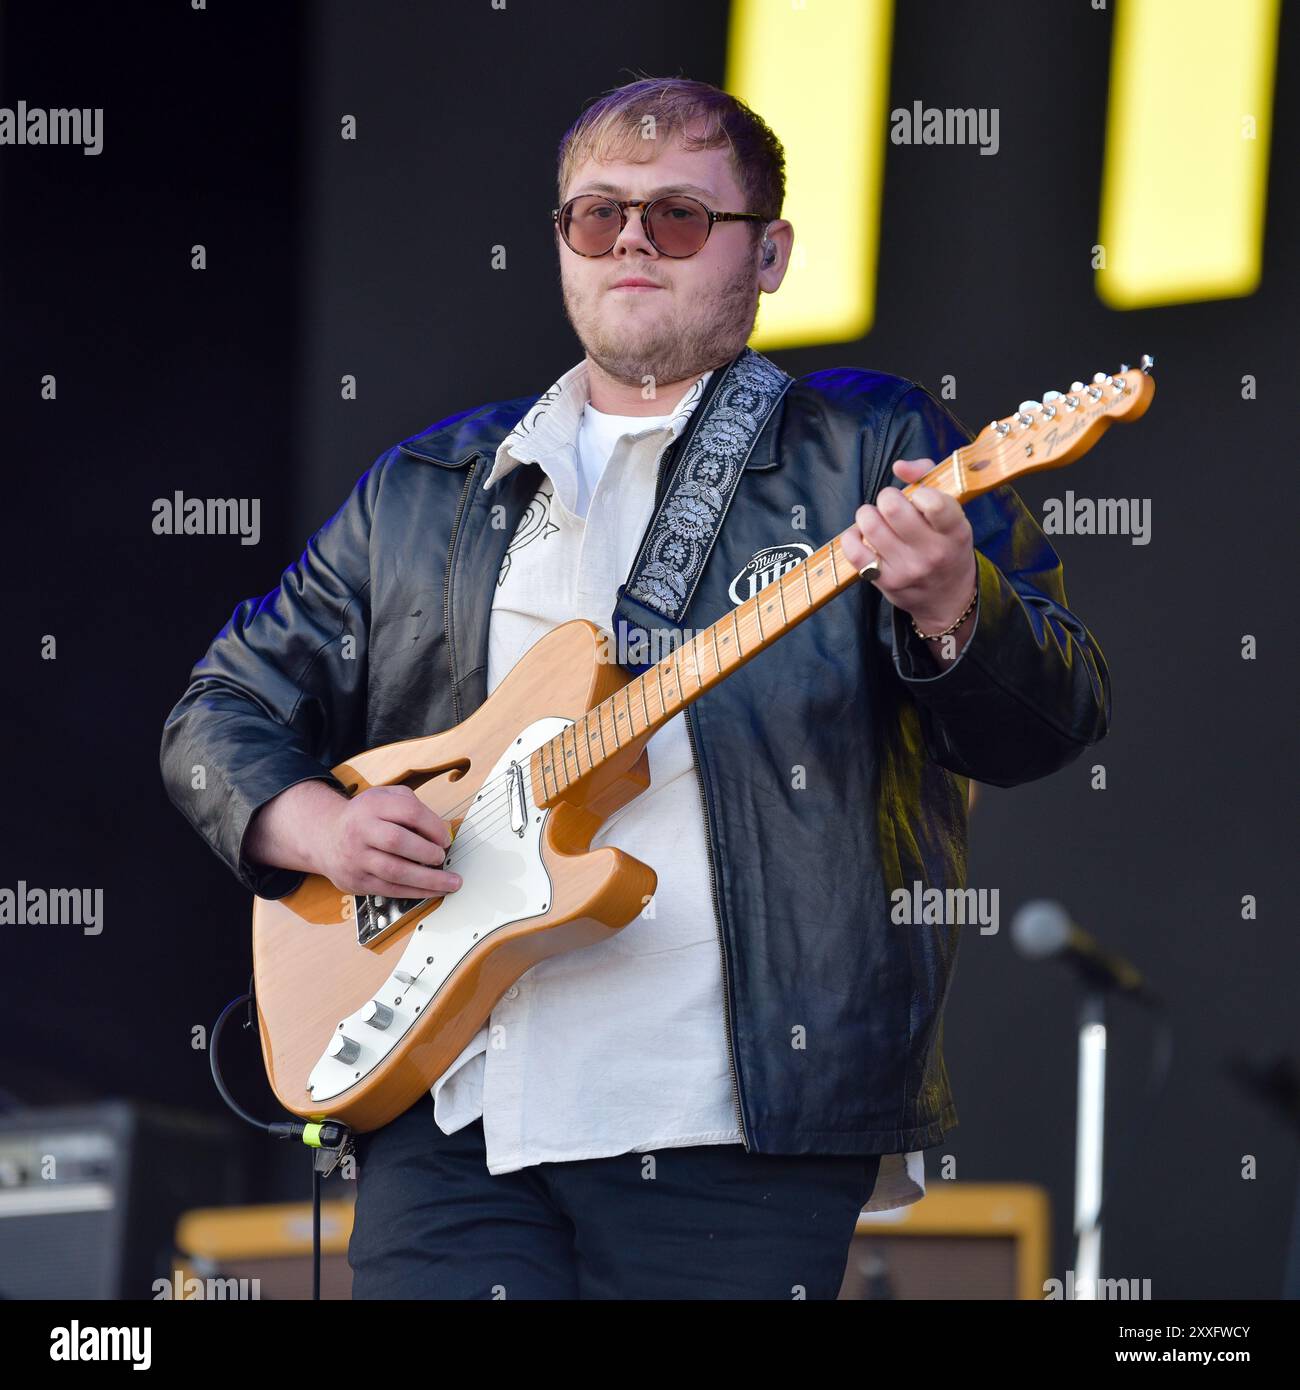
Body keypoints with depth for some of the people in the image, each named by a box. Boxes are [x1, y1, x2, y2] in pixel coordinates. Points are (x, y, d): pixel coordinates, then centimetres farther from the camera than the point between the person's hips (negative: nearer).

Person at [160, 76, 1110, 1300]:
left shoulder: (869, 449, 8)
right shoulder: (422, 492, 18)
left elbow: (1044, 728, -1)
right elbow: (222, 712, 22)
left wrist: (950, 612, -23)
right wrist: (317, 827, 1)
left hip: (743, 1127, -3)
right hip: (451, 1118, 3)